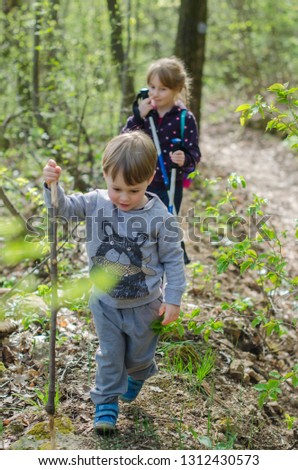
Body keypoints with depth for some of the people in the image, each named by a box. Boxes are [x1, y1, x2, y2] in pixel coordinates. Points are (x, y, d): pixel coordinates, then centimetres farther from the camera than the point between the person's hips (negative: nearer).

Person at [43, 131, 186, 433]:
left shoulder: (159, 217, -20)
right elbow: (63, 209, -15)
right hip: (105, 302, 1)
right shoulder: (96, 203, -13)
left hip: (144, 305, -1)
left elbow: (173, 260, -12)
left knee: (138, 355, 21)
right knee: (109, 355, 15)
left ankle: (138, 375, 55)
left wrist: (172, 299, -11)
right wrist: (52, 185, -35)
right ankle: (106, 402, 34)